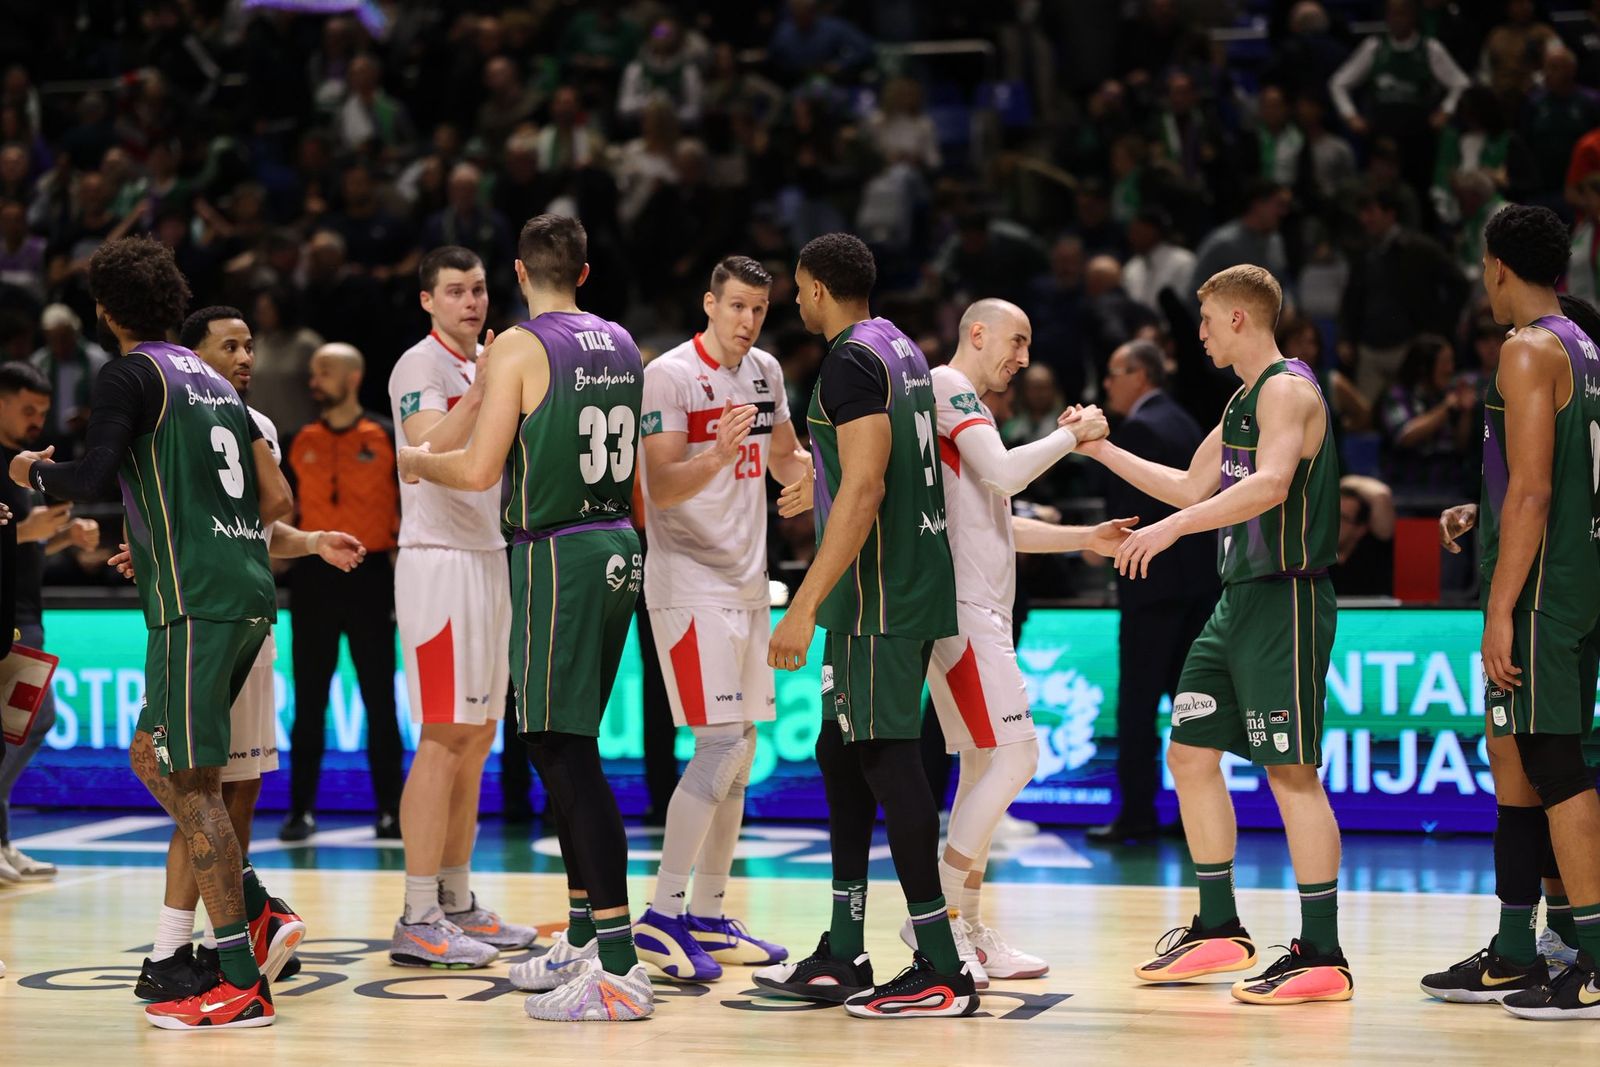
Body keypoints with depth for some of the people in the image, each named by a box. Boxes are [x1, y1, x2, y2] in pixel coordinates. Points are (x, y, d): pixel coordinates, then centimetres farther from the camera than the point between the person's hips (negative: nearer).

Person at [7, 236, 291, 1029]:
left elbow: (95, 478, -17)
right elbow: (277, 499, 22)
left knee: (190, 781, -7)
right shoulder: (212, 381, 20)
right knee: (153, 757, 19)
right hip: (248, 593, 9)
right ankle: (252, 911, 13)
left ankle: (242, 987, -10)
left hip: (195, 601, -8)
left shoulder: (130, 374, -4)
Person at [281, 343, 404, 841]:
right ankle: (302, 810, 8)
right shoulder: (302, 442, 8)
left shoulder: (387, 437, 0)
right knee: (308, 701, 3)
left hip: (369, 576, -2)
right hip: (314, 577, 2)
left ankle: (391, 812, 6)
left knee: (380, 701, 1)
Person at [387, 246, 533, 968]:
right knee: (444, 738, -11)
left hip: (488, 558, 9)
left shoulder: (484, 365, 16)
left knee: (477, 738, 11)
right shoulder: (421, 366, -10)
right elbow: (431, 452, -26)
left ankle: (457, 903, 18)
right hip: (440, 560, -9)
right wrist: (483, 387, -31)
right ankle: (418, 922, -10)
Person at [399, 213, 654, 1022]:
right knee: (568, 748, 18)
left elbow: (479, 470, -15)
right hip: (617, 549, 8)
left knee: (565, 751, -9)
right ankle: (581, 942, 25)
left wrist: (418, 462, 7)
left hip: (557, 557, -8)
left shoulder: (518, 349, -11)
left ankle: (620, 970, -15)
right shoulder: (621, 345, 12)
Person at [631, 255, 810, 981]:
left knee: (739, 757, 9)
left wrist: (798, 475, 1)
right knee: (719, 746, -16)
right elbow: (664, 486, -20)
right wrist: (719, 455, -38)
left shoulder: (765, 372, 10)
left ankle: (707, 919, 16)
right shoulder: (670, 375, -13)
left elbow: (784, 454, 24)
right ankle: (660, 918, -12)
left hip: (747, 580, 8)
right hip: (690, 584, -8)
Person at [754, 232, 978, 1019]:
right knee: (840, 754, 14)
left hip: (879, 595, -10)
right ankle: (842, 959, 19)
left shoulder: (851, 360, -14)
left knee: (887, 761, -8)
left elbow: (863, 489, -23)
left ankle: (942, 970, -7)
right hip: (911, 584, 10)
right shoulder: (901, 349, 16)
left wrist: (807, 606, -24)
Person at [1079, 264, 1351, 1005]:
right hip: (1239, 602, 10)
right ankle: (1219, 930, 22)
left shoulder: (1289, 390, -13)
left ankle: (1322, 957, -7)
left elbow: (1270, 484, -30)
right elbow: (1191, 487, 27)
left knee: (1292, 771, -10)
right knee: (1190, 753, 12)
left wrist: (1171, 527, -36)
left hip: (1285, 601, -10)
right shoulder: (1243, 402, 18)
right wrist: (1102, 451, 25)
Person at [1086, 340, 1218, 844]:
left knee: (1137, 703, -4)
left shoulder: (1139, 428, -12)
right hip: (1197, 579, 9)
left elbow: (1131, 508, -19)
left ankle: (1137, 811, -3)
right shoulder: (1184, 423, 15)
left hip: (1154, 582, -9)